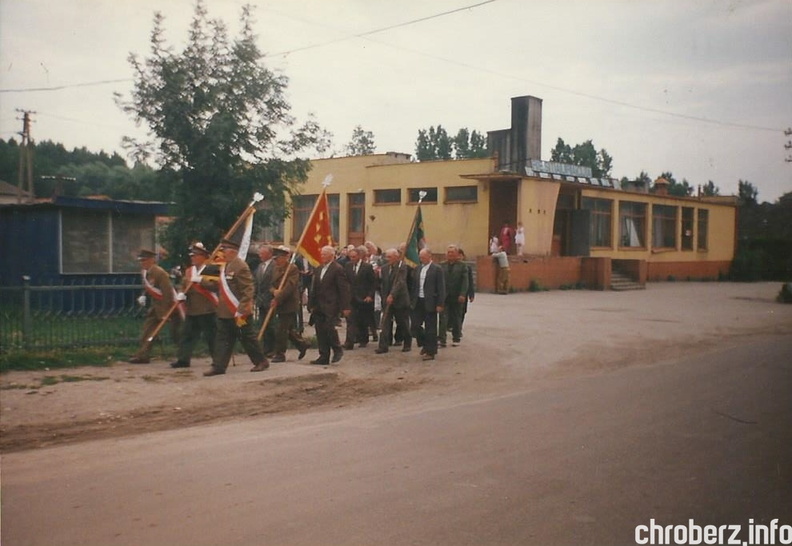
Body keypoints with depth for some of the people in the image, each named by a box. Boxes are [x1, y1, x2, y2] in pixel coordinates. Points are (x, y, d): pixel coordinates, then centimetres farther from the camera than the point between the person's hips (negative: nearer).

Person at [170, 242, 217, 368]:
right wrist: (181, 294, 0)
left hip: (206, 309, -7)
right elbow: (184, 286, 17)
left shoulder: (210, 269, -5)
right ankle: (183, 359, 11)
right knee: (187, 334, 6)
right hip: (191, 309, 7)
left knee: (210, 335, -2)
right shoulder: (189, 271, 16)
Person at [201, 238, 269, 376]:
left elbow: (247, 290, -21)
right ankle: (218, 366, 9)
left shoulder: (240, 266, -17)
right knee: (222, 339, 6)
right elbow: (219, 285, 19)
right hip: (225, 312, 9)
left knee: (247, 338, 3)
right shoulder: (225, 266, 13)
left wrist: (241, 310, -24)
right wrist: (202, 281, 15)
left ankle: (261, 361, 18)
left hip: (239, 313, -9)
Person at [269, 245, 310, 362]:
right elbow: (272, 284, 10)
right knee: (290, 330, 16)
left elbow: (289, 287, -20)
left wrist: (277, 299, -24)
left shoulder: (293, 269, -13)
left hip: (289, 304, -8)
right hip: (280, 304, 8)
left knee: (281, 330, -6)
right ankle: (302, 344, 32)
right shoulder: (276, 269, 12)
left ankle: (280, 354, 3)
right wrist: (274, 291, -13)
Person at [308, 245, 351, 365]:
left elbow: (344, 289, -9)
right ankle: (323, 357, 11)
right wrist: (312, 305, 13)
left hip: (331, 306, -7)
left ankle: (337, 349, 9)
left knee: (329, 327, -14)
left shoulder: (338, 269, -7)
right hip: (318, 306, 7)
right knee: (320, 331, 5)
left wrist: (345, 307, -13)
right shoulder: (318, 269, 15)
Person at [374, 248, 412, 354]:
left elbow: (400, 282, -21)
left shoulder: (402, 267, -12)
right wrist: (384, 296, 2)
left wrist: (392, 295, -29)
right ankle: (383, 346, -2)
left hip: (400, 300, -4)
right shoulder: (385, 267, 6)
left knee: (403, 323, 9)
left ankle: (407, 344, 27)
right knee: (385, 323, -3)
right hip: (388, 300, 4)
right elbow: (383, 283, 11)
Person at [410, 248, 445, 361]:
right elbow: (414, 286, 15)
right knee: (415, 324, 4)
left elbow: (441, 288, -9)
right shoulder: (417, 269, 11)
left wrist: (440, 304, -12)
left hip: (430, 303, -5)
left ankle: (430, 352, 11)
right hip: (418, 302, 6)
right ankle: (425, 345, 26)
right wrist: (411, 301, 9)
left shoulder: (437, 269, -7)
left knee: (430, 328, 1)